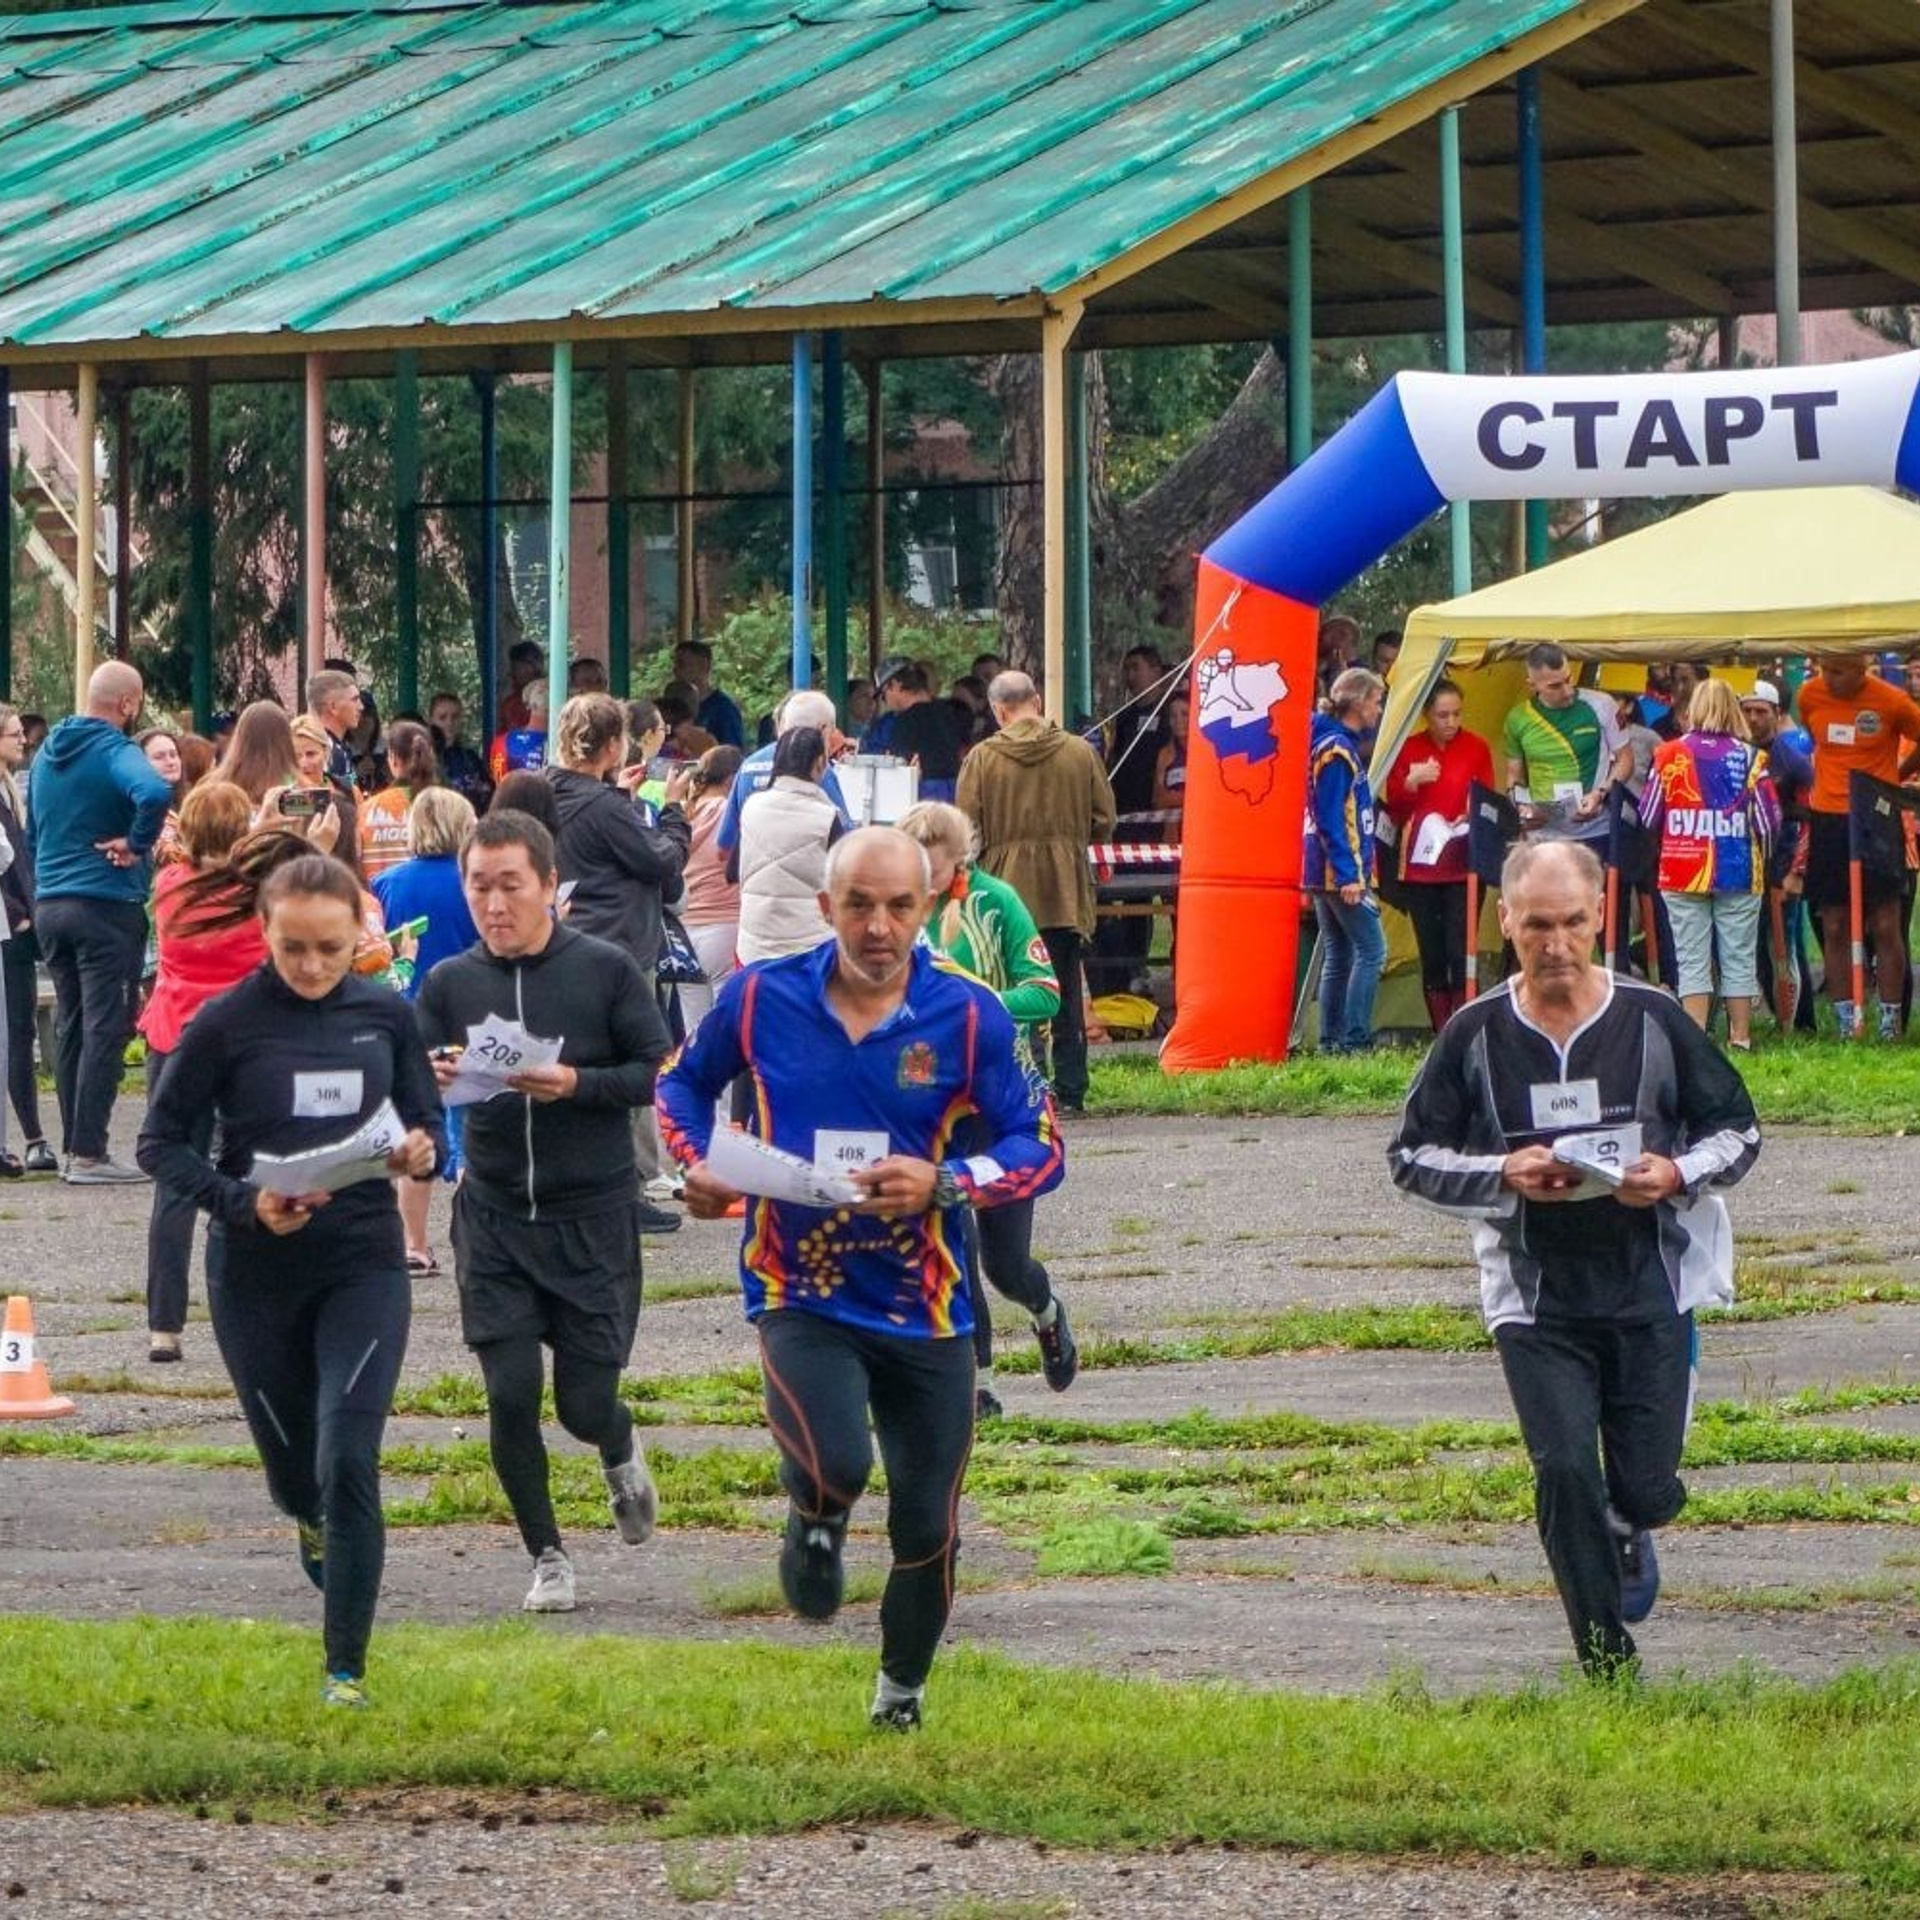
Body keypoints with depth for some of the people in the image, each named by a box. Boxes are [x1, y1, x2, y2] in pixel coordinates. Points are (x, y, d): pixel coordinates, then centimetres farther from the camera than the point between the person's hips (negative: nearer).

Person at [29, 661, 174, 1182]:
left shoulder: (47, 753, 13)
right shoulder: (115, 753, -13)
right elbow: (154, 792, -33)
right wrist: (137, 844, -18)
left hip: (49, 903, 8)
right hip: (106, 904, -8)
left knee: (71, 1026, 13)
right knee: (104, 1027, -5)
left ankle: (73, 1147, 15)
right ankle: (89, 1154, -7)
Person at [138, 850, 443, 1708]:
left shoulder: (385, 1015, -1)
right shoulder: (227, 1023, -8)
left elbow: (427, 1121, 11)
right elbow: (161, 1142, -4)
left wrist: (422, 1151, -13)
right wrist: (243, 1201, -19)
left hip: (364, 1261, 0)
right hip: (257, 1275, 0)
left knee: (348, 1465, -12)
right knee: (294, 1470, 13)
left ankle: (346, 1670, -5)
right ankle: (313, 1524, 52)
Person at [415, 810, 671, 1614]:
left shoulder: (606, 971, -5)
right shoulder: (449, 984, 2)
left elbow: (660, 1073, -6)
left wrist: (577, 1083, -21)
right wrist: (431, 1081, -20)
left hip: (593, 1216, -2)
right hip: (493, 1217, 2)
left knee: (585, 1402, 0)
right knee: (510, 1396, -4)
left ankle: (621, 1454, 38)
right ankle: (547, 1556, 15)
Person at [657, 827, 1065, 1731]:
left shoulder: (968, 1016, -8)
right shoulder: (760, 998, -5)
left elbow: (1040, 1146, -7)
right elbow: (684, 1082, 14)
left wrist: (943, 1183, -25)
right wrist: (698, 1165, -6)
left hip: (924, 1307, 1)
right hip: (800, 1292, -1)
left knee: (927, 1527, 9)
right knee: (834, 1466, -28)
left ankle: (902, 1688, 38)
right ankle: (815, 1524, 12)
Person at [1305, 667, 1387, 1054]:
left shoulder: (1341, 745, 16)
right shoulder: (1337, 750, -15)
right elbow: (1331, 819, -20)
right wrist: (1348, 875, -22)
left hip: (1324, 875, 10)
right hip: (1342, 873, -10)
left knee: (1338, 957, 11)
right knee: (1371, 950, -9)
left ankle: (1331, 1041, 11)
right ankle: (1355, 1040, -13)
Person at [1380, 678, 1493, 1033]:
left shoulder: (1476, 748, 4)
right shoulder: (1409, 750, 6)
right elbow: (1393, 807, 7)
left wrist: (1472, 820, -15)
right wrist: (1410, 782, -12)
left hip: (1462, 866, -2)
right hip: (1420, 866, 2)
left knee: (1460, 951, -12)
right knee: (1431, 954, 2)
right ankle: (1441, 1034, 5)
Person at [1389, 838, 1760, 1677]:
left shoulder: (1652, 1019, -2)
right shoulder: (1475, 1035, -2)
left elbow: (1738, 1127, 8)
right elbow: (1411, 1156, 5)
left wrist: (1678, 1175, -13)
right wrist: (1502, 1174, -13)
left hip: (1649, 1287, 0)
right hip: (1536, 1299, 0)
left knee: (1648, 1488, 1)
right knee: (1564, 1473, -11)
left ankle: (1626, 1535, 40)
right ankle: (1607, 1662, 5)